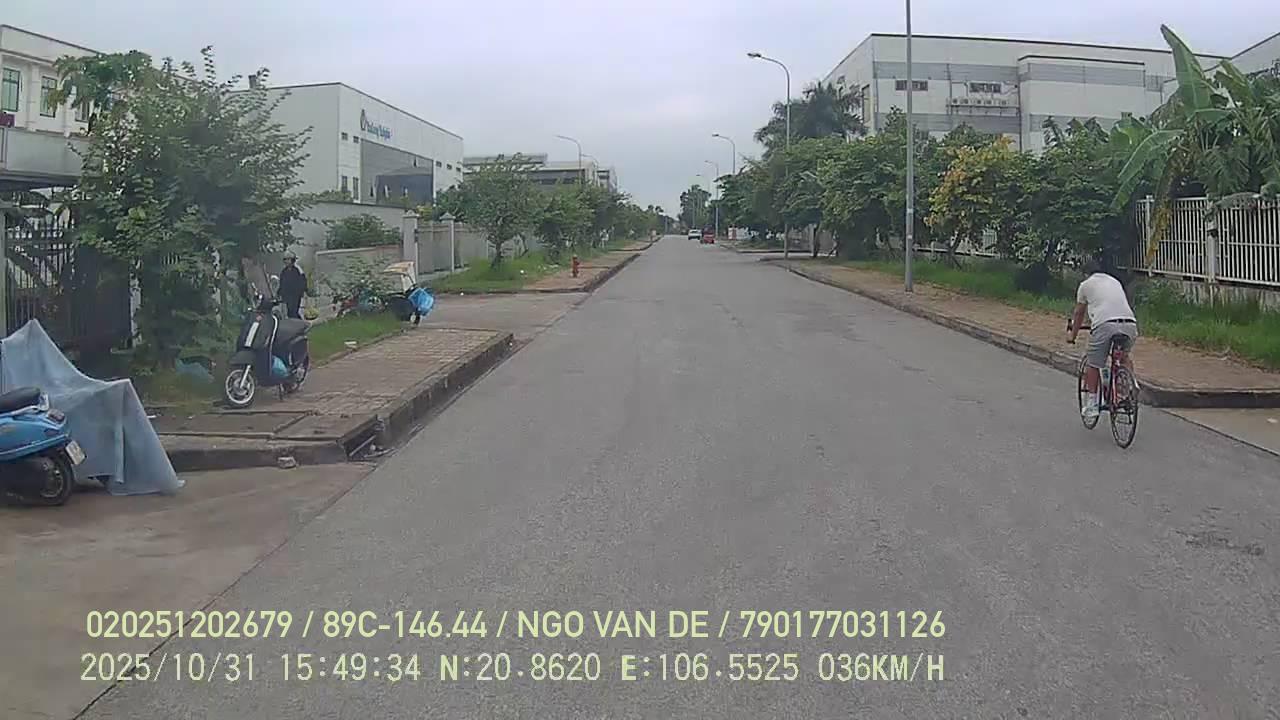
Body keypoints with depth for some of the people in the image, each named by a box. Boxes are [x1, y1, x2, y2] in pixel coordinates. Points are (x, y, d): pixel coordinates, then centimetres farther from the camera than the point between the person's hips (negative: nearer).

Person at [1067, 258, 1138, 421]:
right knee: (1125, 354, 33)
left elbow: (1079, 314, 29)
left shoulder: (1085, 284, 20)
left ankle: (1092, 404, 7)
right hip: (1129, 323, 4)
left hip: (1105, 325, -4)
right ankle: (1131, 381, 12)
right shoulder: (1115, 281, 32)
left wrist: (1072, 335, 42)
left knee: (1093, 364, 9)